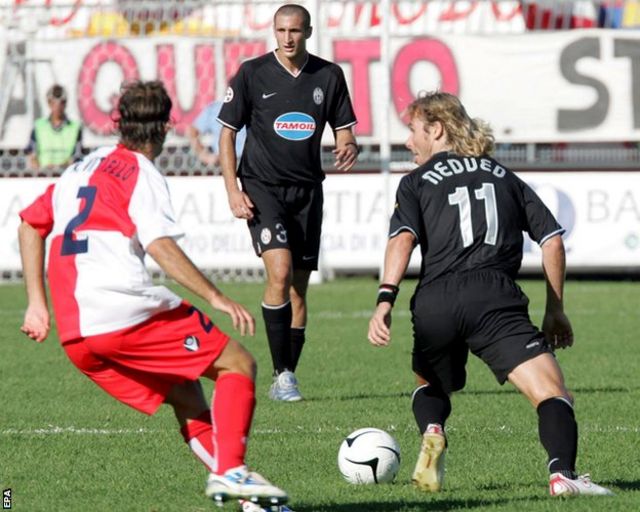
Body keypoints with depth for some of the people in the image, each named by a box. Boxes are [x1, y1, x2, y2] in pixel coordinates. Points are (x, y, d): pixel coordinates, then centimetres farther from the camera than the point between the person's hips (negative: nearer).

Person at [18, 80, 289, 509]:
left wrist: (37, 303, 27)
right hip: (128, 315, -8)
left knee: (186, 396, 17)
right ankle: (230, 470, -17)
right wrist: (217, 298, -16)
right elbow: (161, 246, -17)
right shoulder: (142, 175, -2)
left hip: (76, 338, 8)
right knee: (239, 364, 0)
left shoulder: (82, 168, 22)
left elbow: (31, 224, 27)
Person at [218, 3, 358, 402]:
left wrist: (349, 149, -16)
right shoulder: (252, 74, -3)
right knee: (280, 274, -21)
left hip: (307, 190, 3)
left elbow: (344, 131, 9)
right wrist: (233, 190, -9)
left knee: (298, 290, 4)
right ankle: (283, 373, -16)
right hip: (262, 188, -3)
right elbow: (228, 131, 1)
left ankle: (286, 379, 13)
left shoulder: (329, 75, 3)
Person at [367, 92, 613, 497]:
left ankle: (432, 433, -4)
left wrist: (385, 301, -10)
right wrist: (556, 309, 24)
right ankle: (563, 474, -36)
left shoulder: (417, 182, 17)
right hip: (496, 299, -1)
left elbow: (403, 238, -2)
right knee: (552, 392, -9)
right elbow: (553, 239, 18)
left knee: (431, 386, 29)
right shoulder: (504, 176, 25)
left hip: (434, 303, 1)